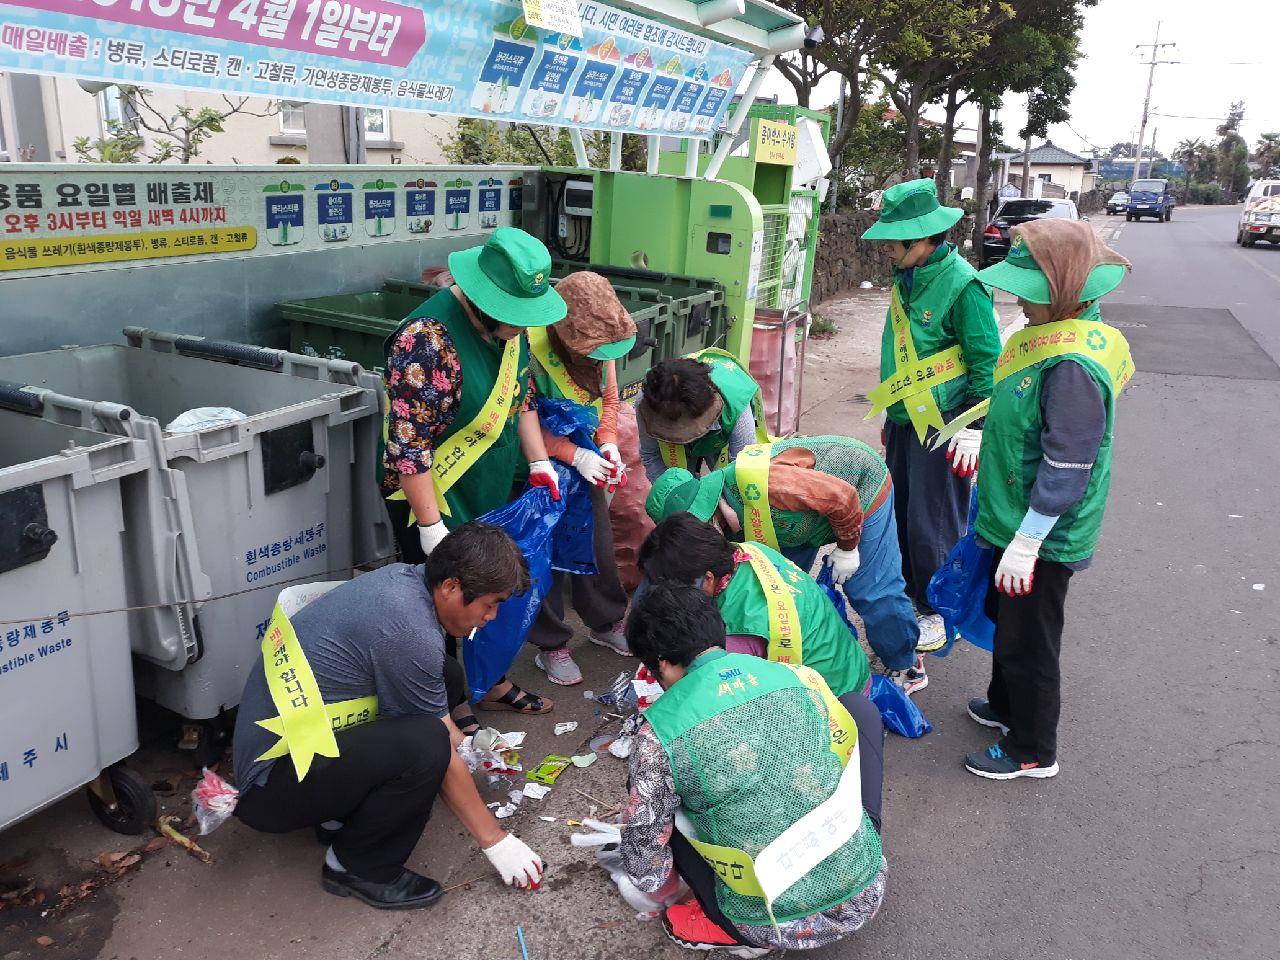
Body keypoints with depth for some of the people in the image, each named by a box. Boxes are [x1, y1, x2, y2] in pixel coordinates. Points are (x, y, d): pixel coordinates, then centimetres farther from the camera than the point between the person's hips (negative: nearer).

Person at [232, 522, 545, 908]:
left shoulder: (402, 577, 0)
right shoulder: (409, 631, -26)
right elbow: (435, 751, -17)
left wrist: (462, 741, 21)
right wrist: (495, 841, -6)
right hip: (270, 791, -10)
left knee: (447, 676, 6)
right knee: (423, 743, -32)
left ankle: (345, 810, 12)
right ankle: (356, 867, -5)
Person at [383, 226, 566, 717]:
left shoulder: (509, 325, -1)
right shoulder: (427, 339, -27)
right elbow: (408, 443, -27)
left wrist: (540, 464, 7)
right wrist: (431, 525, -24)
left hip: (494, 494, 8)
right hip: (436, 498, -8)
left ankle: (490, 682, 40)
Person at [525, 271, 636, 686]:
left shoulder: (601, 345, -9)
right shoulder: (530, 347, -29)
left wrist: (608, 443, -11)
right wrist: (574, 455, -29)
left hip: (585, 463, 6)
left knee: (598, 543, 16)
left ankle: (606, 622, 38)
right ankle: (551, 645, 20)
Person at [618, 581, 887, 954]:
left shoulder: (659, 734, -13)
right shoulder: (800, 678, -3)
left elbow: (645, 867, -6)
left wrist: (667, 895, 19)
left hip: (777, 929, -2)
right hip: (863, 898, 3)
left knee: (645, 794, 14)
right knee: (860, 706, 19)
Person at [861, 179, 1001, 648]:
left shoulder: (962, 284, -17)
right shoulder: (907, 278, 8)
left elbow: (987, 362, -15)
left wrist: (974, 430, -18)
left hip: (942, 426, -8)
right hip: (905, 420, 8)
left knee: (934, 525, 0)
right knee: (901, 515, 16)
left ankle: (941, 614, 15)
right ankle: (911, 595, 33)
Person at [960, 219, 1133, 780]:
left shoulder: (1073, 366, -28)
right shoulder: (1049, 337, 4)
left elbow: (1066, 468, -27)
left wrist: (1025, 543, -22)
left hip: (1043, 537, -10)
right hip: (1015, 522, 10)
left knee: (1029, 644, 6)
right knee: (1005, 618, 26)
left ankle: (1032, 752, 25)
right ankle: (1006, 706, 47)